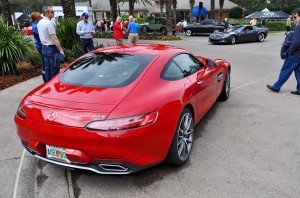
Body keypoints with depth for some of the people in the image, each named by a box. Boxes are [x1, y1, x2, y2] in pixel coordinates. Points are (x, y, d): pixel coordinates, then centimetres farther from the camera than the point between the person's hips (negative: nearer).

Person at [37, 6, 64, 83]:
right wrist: (61, 50, -23)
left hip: (44, 48, 9)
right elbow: (54, 38, -22)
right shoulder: (49, 23, -16)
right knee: (55, 69, -2)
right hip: (51, 48, -9)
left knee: (47, 68, 14)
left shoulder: (40, 23, 12)